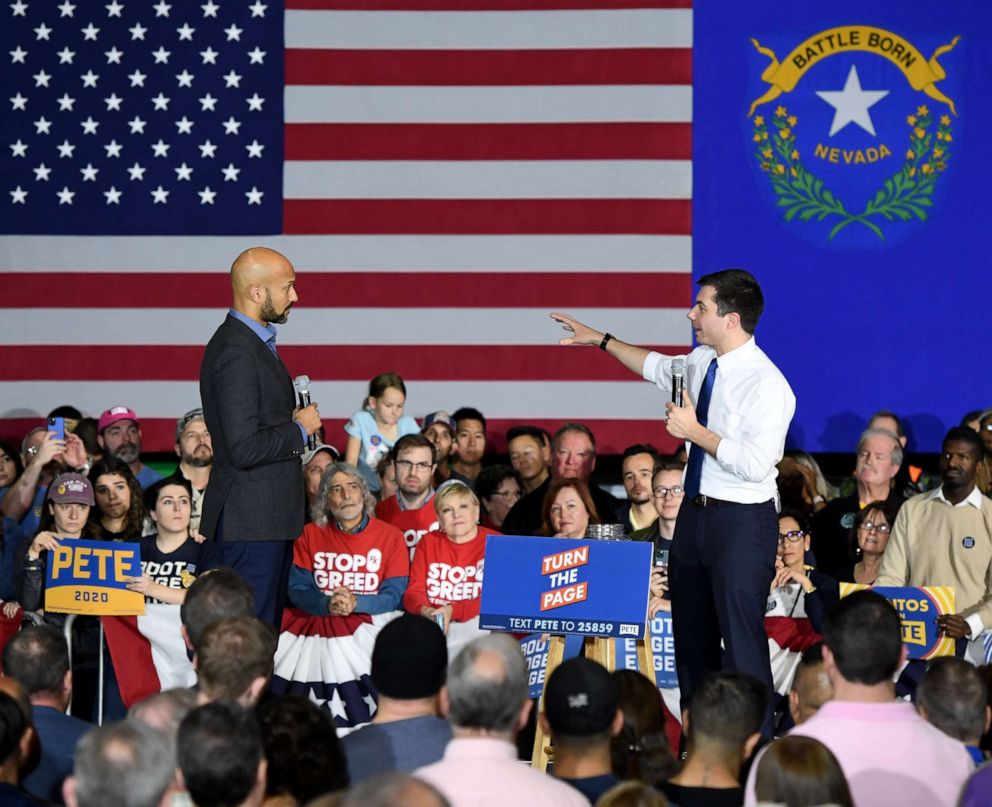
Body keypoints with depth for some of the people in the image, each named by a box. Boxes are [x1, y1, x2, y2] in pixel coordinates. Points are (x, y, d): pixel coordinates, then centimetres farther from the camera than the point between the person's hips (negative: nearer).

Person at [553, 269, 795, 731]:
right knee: (691, 636, 18)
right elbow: (659, 367, 29)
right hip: (695, 514, 9)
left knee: (741, 640, -10)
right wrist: (601, 340, 31)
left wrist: (696, 432, -22)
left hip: (741, 524, -9)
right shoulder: (703, 361, 5)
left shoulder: (766, 385, -21)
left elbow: (755, 464, -29)